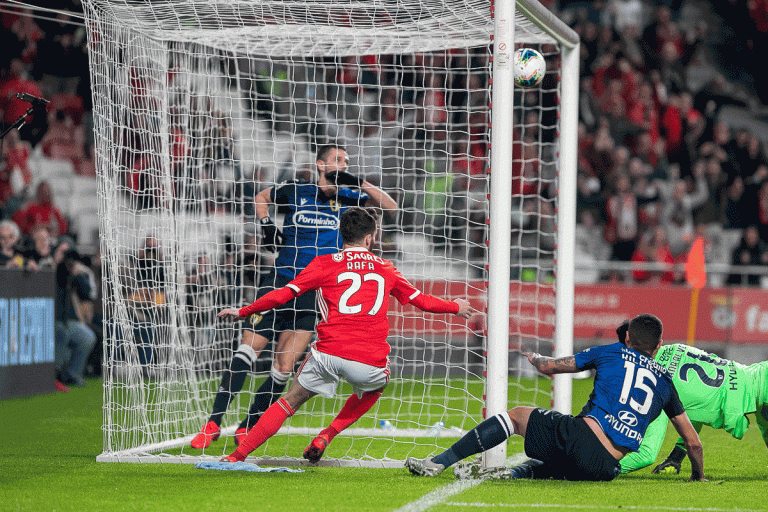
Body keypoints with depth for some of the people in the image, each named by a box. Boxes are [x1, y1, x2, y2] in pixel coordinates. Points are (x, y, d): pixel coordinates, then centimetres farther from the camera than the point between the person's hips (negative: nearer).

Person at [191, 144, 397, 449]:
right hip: (280, 281, -1)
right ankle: (214, 423, -9)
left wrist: (360, 182, -12)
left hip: (314, 294, 1)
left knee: (284, 368, -5)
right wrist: (266, 226, 4)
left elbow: (389, 207, -2)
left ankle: (247, 428, 8)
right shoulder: (296, 192, 4)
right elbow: (262, 197, 22)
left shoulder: (347, 199, 6)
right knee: (248, 349, -12)